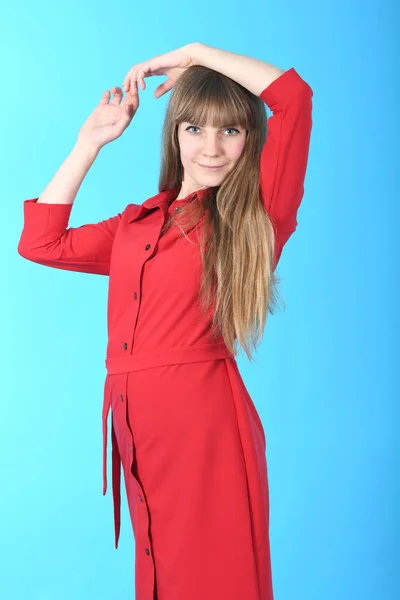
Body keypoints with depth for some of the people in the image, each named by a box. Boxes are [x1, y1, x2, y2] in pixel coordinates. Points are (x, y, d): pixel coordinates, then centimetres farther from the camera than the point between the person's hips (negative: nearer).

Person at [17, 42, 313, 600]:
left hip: (206, 422, -5)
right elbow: (39, 241, 18)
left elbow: (295, 96, -11)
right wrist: (90, 141, 18)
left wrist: (195, 54, -1)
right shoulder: (137, 223, 15)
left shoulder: (257, 214, -1)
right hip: (135, 423, 6)